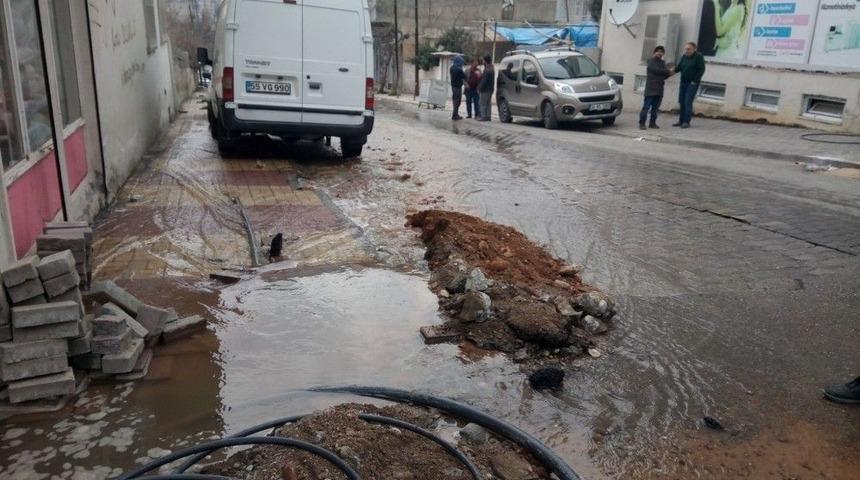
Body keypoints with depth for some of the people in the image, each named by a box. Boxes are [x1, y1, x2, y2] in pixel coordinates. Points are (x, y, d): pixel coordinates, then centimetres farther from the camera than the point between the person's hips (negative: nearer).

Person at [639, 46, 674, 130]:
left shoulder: (662, 62, 19)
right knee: (646, 106, -7)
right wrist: (668, 71, -10)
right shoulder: (651, 61, 0)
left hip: (659, 89, 6)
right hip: (651, 89, -6)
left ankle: (652, 123, 12)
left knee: (655, 107, 6)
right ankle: (642, 123, -5)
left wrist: (669, 73, -6)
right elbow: (657, 70, -14)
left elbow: (664, 75, 15)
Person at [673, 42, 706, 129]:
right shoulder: (684, 57, 9)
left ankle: (686, 122, -9)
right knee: (681, 101, 6)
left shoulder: (698, 57, -8)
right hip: (683, 82, 6)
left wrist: (695, 81, -14)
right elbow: (679, 67, 7)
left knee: (688, 102, -11)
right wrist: (673, 70, -15)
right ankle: (681, 121, 13)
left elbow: (701, 70, -10)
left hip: (692, 83, -6)